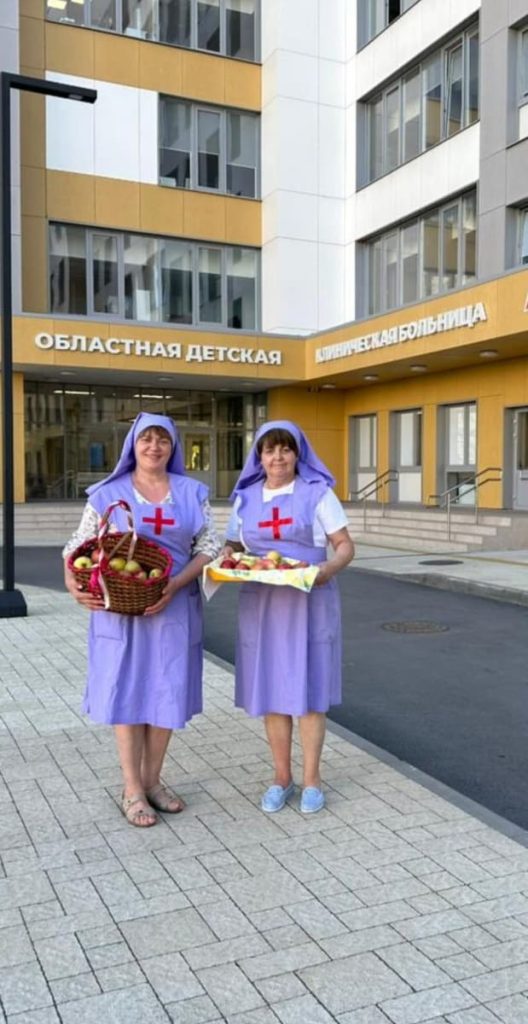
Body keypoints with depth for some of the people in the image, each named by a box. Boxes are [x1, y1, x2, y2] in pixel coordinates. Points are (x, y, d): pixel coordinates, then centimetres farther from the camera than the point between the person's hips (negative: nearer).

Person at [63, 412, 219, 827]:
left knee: (167, 692, 8)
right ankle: (132, 790, 15)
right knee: (127, 691, 3)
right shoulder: (107, 494, 1)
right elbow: (79, 546, 3)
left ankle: (152, 780, 25)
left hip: (173, 607, 2)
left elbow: (208, 548, 0)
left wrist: (175, 584, -15)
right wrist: (73, 583, -17)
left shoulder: (192, 492, 5)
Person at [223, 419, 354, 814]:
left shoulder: (318, 493, -1)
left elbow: (345, 546, -2)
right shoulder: (246, 497, 9)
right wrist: (227, 560, -11)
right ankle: (282, 777, 20)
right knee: (271, 690, 6)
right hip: (262, 604, 3)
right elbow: (233, 545, 12)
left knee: (308, 688, 3)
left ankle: (312, 778, 16)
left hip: (309, 603, -3)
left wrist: (329, 567, -22)